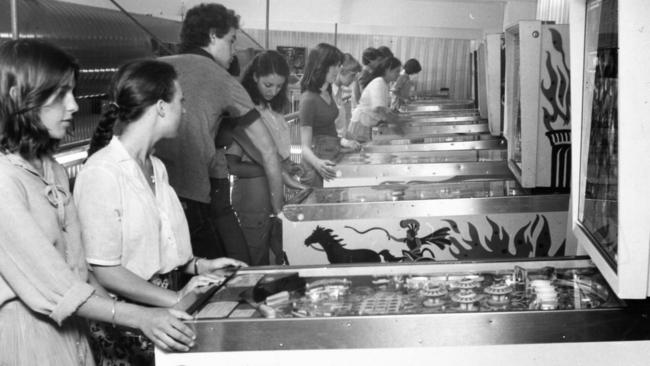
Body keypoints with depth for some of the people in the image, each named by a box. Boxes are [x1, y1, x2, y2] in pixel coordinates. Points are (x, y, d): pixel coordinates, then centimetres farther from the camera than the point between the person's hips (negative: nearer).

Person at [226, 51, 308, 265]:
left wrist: (290, 168, -2)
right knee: (257, 264, 1)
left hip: (277, 193, 7)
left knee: (283, 260, 7)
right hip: (254, 194, -7)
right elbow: (232, 165, -16)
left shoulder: (274, 110, 12)